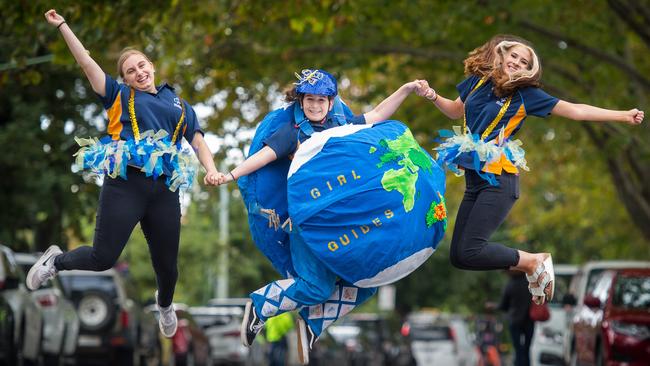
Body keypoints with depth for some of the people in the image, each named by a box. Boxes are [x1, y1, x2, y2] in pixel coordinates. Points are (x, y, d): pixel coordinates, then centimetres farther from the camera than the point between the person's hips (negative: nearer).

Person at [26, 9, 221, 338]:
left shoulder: (179, 106, 20)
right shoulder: (119, 96, 11)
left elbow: (198, 142, 14)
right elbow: (87, 63, 6)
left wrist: (211, 170, -5)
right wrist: (61, 26, 3)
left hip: (164, 191, 3)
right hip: (124, 185, -3)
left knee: (167, 264, 8)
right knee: (102, 258, -9)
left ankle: (165, 304, 43)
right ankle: (56, 261, 24)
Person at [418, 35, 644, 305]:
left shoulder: (525, 94, -1)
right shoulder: (478, 81, 10)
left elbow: (576, 111, 0)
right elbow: (456, 110, 30)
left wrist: (622, 116, -4)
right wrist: (434, 97, 11)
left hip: (499, 181, -6)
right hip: (473, 179, 6)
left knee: (469, 252, -20)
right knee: (458, 257, 1)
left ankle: (534, 263, 1)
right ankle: (531, 264, 16)